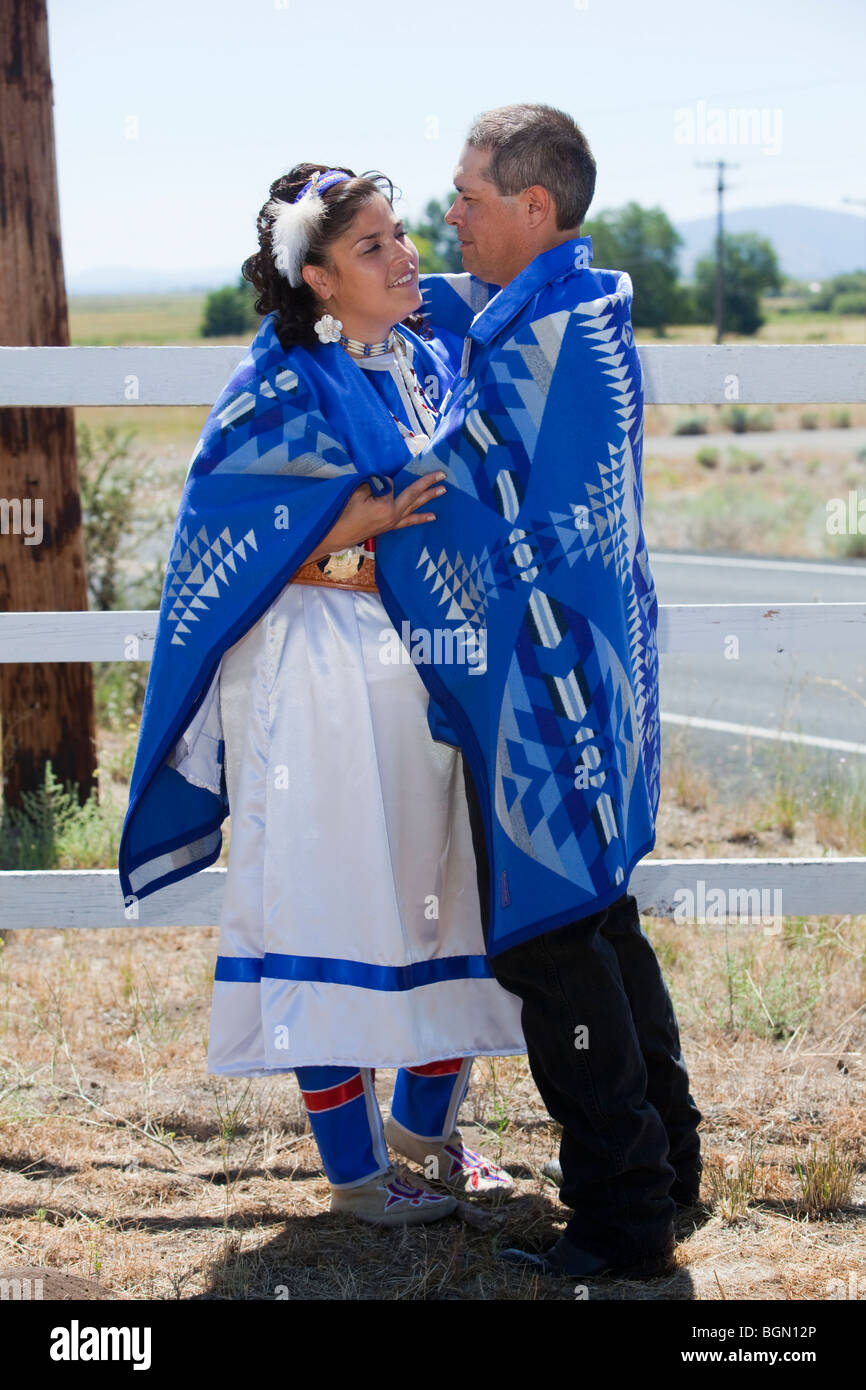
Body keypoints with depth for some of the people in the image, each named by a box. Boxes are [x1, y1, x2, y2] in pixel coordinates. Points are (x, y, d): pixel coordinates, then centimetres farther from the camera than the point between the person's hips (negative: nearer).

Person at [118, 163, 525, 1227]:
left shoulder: (428, 364, 11)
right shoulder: (284, 386, -9)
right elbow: (234, 537, -14)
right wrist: (365, 521, -22)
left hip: (428, 661, 7)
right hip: (323, 675, -7)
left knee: (445, 887, 10)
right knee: (334, 896, -1)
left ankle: (427, 1127, 27)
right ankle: (354, 1168, 9)